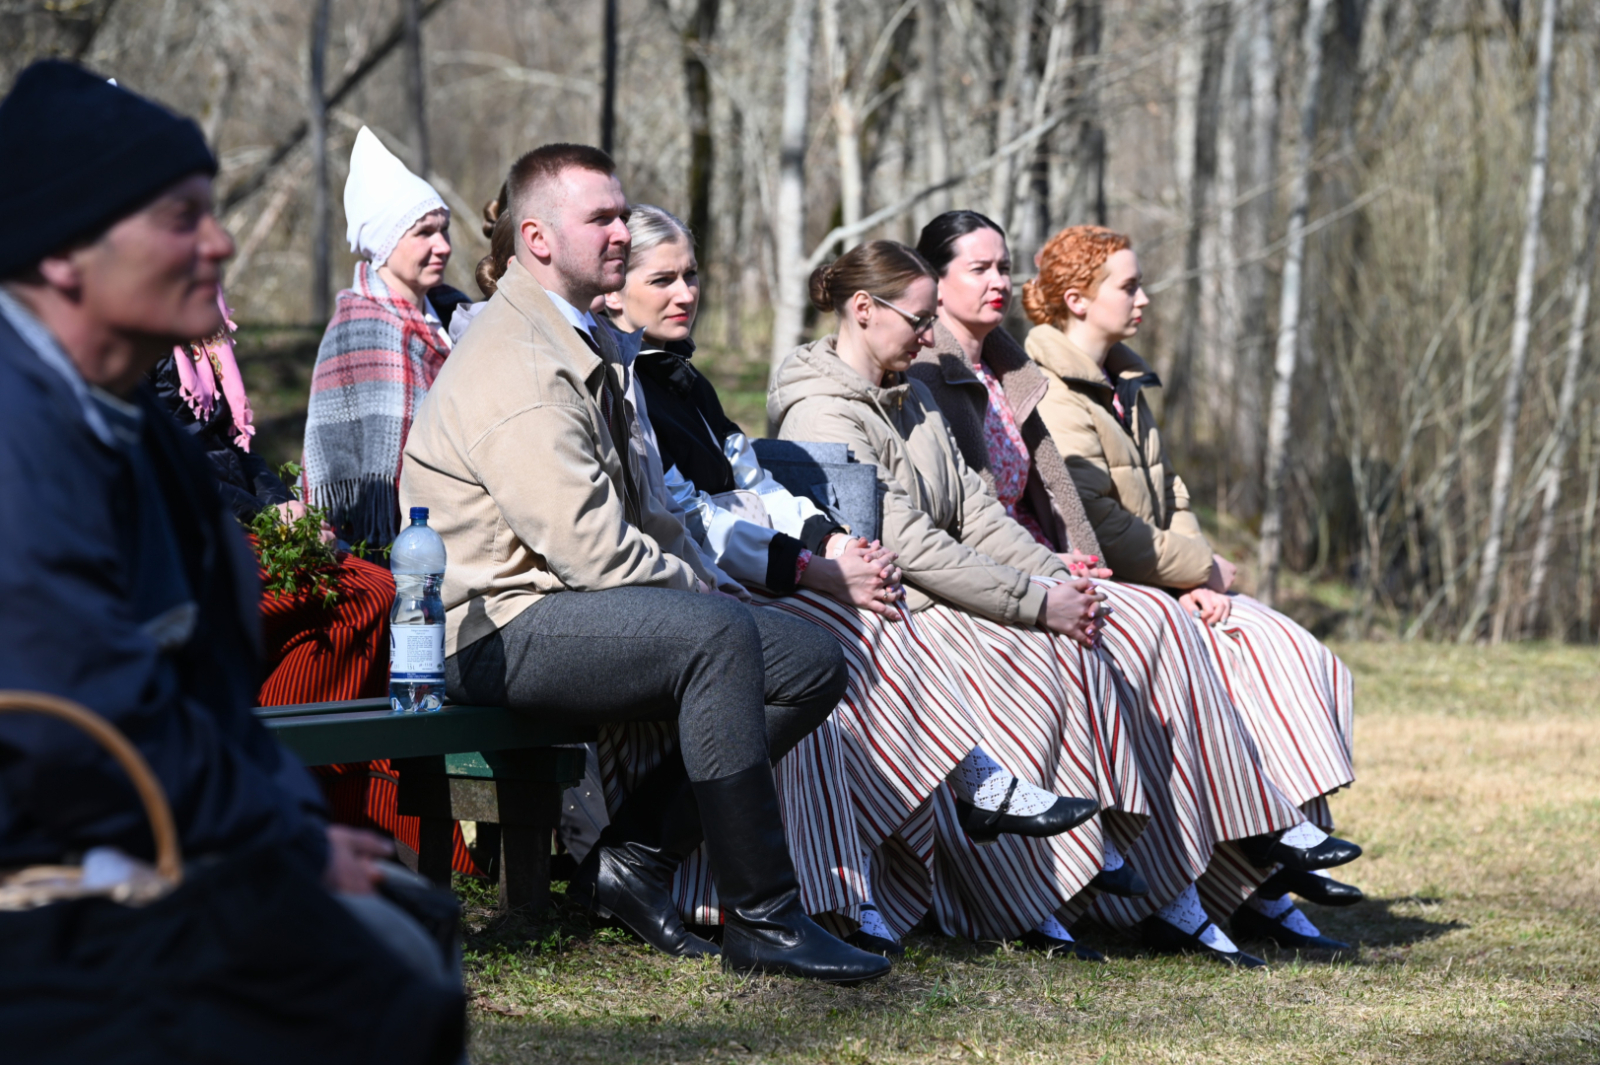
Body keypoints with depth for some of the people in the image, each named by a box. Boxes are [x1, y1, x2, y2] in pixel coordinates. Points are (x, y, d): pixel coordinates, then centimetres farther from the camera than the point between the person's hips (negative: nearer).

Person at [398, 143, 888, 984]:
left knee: (812, 664, 0)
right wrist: (698, 591, -7)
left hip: (584, 606, 11)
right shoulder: (518, 365, -17)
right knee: (716, 634, -34)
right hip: (499, 628, -11)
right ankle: (760, 921, -29)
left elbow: (637, 506, 25)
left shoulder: (585, 341, 18)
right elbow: (590, 549, -23)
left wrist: (697, 580, 7)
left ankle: (633, 857, 0)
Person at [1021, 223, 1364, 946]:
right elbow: (1099, 525, -18)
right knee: (1260, 648, -25)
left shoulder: (1123, 385, 20)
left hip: (1165, 583, 9)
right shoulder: (1051, 398, -11)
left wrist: (1198, 577, -1)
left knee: (1318, 666, -8)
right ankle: (1283, 828, -20)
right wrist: (1199, 569, -9)